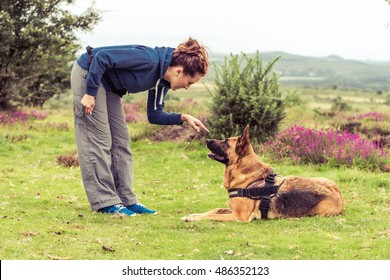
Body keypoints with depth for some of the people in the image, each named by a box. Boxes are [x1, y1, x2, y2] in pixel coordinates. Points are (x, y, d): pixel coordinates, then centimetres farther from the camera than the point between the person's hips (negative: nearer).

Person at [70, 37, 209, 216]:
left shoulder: (162, 81, -1)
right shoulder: (149, 60, -28)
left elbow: (154, 115, 7)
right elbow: (101, 57, -29)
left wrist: (183, 118, -8)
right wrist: (90, 93, -27)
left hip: (108, 85, 9)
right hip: (88, 73, -9)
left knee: (121, 141, 7)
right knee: (99, 140, -10)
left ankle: (126, 200, 10)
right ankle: (105, 202, -7)